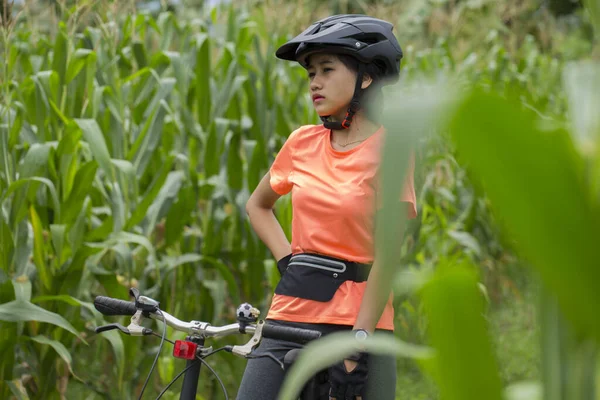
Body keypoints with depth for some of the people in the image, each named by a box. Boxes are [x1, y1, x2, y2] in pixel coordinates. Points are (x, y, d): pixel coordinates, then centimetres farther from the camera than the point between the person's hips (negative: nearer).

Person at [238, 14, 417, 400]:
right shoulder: (302, 143, 7)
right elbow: (257, 205, 26)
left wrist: (356, 344, -17)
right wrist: (287, 260, 9)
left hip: (359, 318, -4)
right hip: (293, 311, 4)